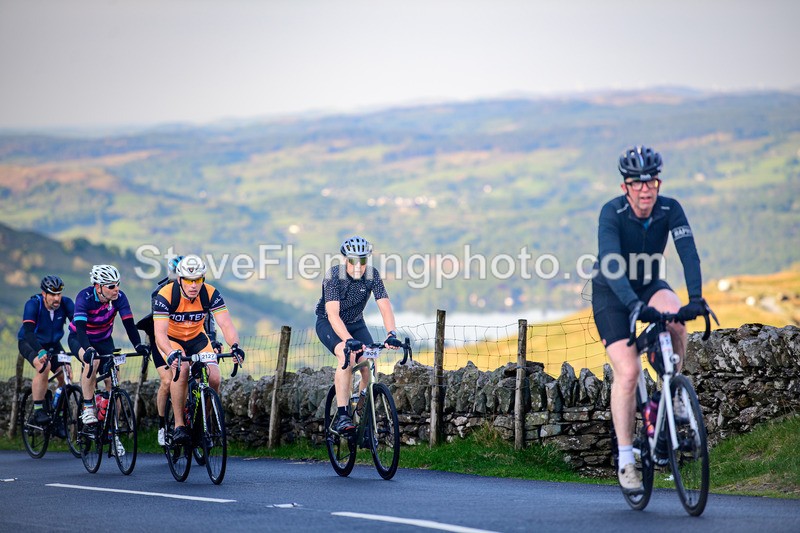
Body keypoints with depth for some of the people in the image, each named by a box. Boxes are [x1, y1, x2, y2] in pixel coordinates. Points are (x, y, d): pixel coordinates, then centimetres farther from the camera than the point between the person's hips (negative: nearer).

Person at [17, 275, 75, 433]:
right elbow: (28, 331, -38)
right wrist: (40, 351, -54)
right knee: (43, 366, -33)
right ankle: (38, 412, -24)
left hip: (52, 343, 4)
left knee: (66, 376, -14)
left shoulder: (66, 303, -19)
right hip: (29, 343, -4)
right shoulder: (33, 304, -28)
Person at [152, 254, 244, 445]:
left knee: (214, 378, -18)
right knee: (181, 369, -32)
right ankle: (179, 426, -24)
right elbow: (160, 332, -36)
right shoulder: (165, 295, -29)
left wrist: (235, 346, -49)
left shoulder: (211, 294, -22)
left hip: (197, 338, 3)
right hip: (171, 340, -3)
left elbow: (226, 324, -28)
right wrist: (171, 354, -56)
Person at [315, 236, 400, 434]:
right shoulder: (334, 276, -29)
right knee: (347, 355, -32)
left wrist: (392, 334, -43)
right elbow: (333, 314, -38)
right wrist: (349, 340, -52)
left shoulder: (372, 275, -18)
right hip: (328, 323, -4)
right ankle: (342, 416, -31)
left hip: (356, 323, 4)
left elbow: (385, 306, -26)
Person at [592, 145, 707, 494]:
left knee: (675, 318, -33)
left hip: (649, 286, 3)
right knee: (627, 372, -17)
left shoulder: (670, 210, -17)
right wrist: (634, 306, -52)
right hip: (611, 294, -3)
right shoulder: (612, 213, -26)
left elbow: (688, 253, -27)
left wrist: (695, 298, -44)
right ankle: (625, 460, -9)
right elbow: (610, 263, -38)